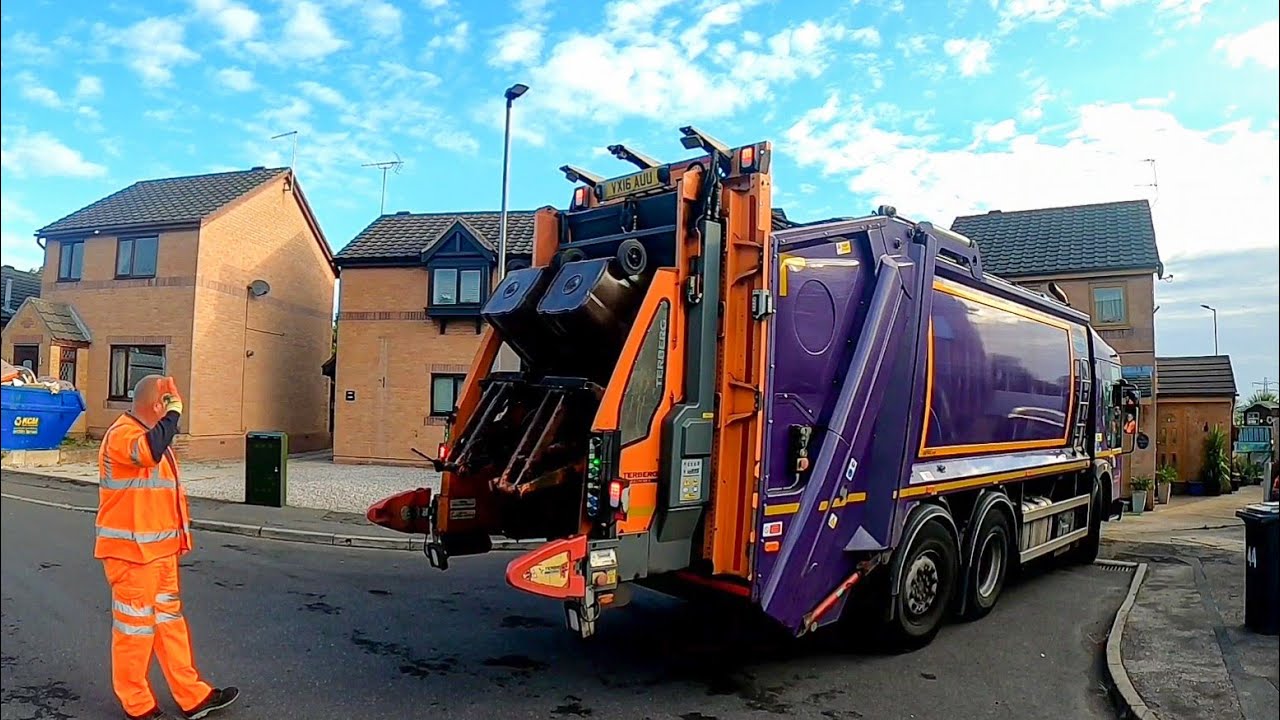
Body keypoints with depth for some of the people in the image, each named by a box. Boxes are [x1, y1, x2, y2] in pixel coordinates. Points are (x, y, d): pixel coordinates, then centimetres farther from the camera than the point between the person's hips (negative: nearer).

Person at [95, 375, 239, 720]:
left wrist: (177, 539, 27)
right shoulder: (122, 434, -17)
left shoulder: (149, 433, 16)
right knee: (136, 626, 3)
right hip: (130, 550, -10)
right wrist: (173, 412, -29)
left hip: (159, 548, 10)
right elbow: (149, 452, -43)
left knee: (169, 620, 14)